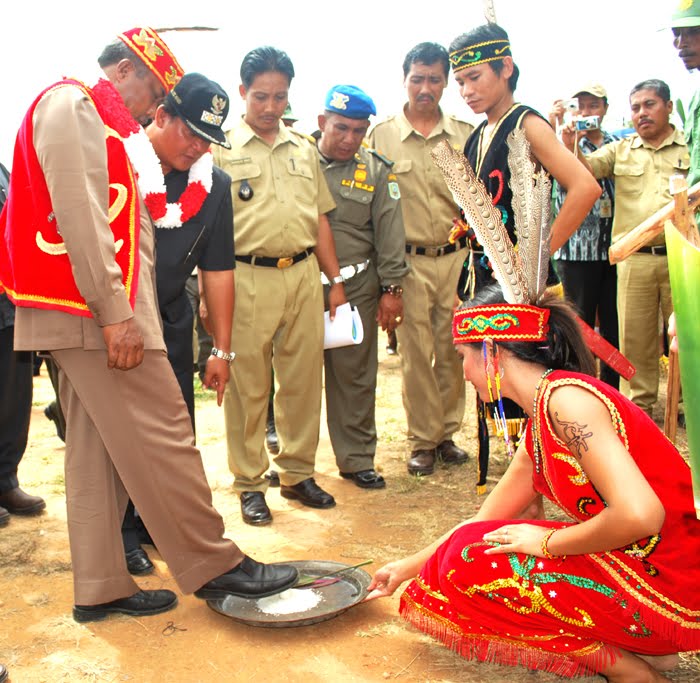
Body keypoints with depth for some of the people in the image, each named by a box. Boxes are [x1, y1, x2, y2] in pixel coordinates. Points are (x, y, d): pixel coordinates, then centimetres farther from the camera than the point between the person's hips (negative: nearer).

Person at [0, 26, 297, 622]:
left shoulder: (103, 127, 27)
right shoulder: (72, 104, -4)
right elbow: (78, 212, -17)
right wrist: (115, 311, -22)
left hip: (88, 314, 10)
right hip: (95, 309, -10)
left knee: (98, 449, 9)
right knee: (162, 438, -7)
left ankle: (100, 587, 16)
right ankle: (213, 566, 1)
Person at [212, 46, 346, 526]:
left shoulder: (304, 149, 16)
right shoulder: (222, 149, 1)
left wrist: (336, 280, 13)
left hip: (304, 275, 4)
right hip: (248, 278, -4)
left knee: (304, 379, 9)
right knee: (248, 386, 2)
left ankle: (298, 473, 24)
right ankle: (250, 484, 15)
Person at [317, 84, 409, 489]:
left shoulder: (377, 171, 5)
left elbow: (389, 232, 5)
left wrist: (391, 288, 1)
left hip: (356, 286, 1)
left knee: (355, 376, 8)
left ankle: (357, 459, 22)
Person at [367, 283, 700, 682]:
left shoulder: (566, 398, -20)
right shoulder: (539, 428, 10)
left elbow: (639, 514, -30)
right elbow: (484, 521, 21)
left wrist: (546, 542, -15)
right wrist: (409, 568, 25)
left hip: (667, 585, -9)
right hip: (630, 564, 9)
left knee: (472, 560, -11)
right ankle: (635, 648, 10)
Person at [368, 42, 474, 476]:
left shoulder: (465, 134, 7)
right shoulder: (382, 136, 2)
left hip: (456, 257, 2)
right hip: (409, 261, -2)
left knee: (453, 350, 7)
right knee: (416, 354, 3)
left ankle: (447, 433, 22)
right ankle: (423, 441, 16)